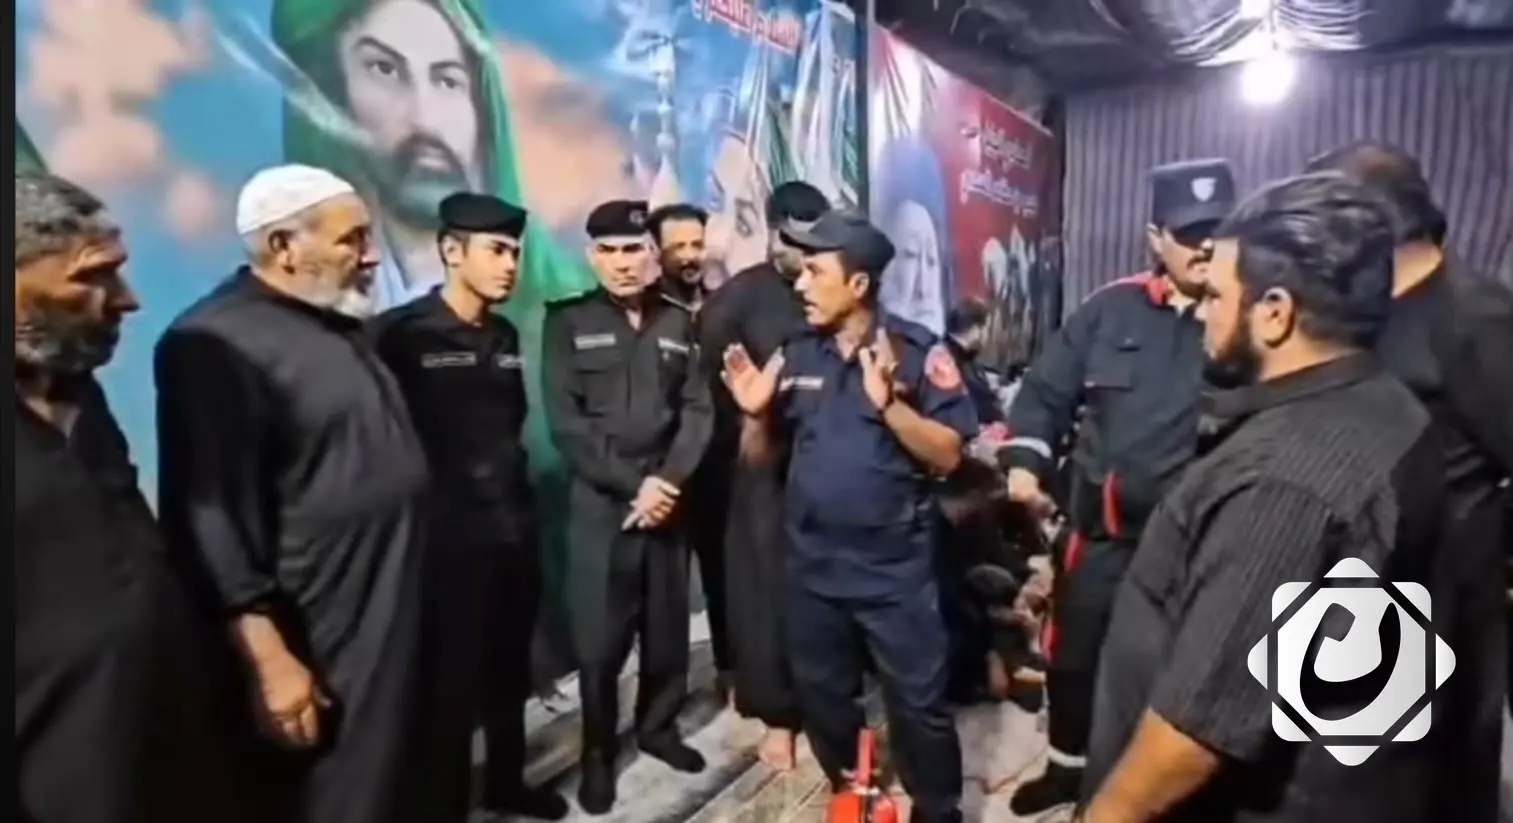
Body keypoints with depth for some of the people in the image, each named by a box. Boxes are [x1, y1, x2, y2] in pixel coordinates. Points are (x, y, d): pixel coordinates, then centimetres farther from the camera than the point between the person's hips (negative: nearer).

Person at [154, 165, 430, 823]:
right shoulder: (217, 344, -17)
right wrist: (271, 661, -21)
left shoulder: (337, 329, 11)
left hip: (389, 623, 9)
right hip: (316, 649, -8)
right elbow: (215, 524, -21)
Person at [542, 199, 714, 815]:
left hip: (667, 499, 3)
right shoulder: (568, 323, 0)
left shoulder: (678, 323, 8)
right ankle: (598, 752, 20)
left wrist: (666, 480, -11)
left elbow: (698, 412, 3)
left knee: (668, 627, 10)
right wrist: (631, 485, -13)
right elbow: (566, 422, -7)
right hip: (600, 504, -2)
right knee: (599, 638, 2)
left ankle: (658, 727, 31)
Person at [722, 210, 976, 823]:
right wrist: (754, 412, -13)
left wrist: (887, 402, -27)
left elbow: (948, 455, -14)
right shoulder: (796, 355, 3)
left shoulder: (917, 350, -10)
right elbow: (760, 456, 8)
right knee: (822, 699, 19)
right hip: (812, 563, 5)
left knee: (918, 704, 6)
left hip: (896, 567, -4)